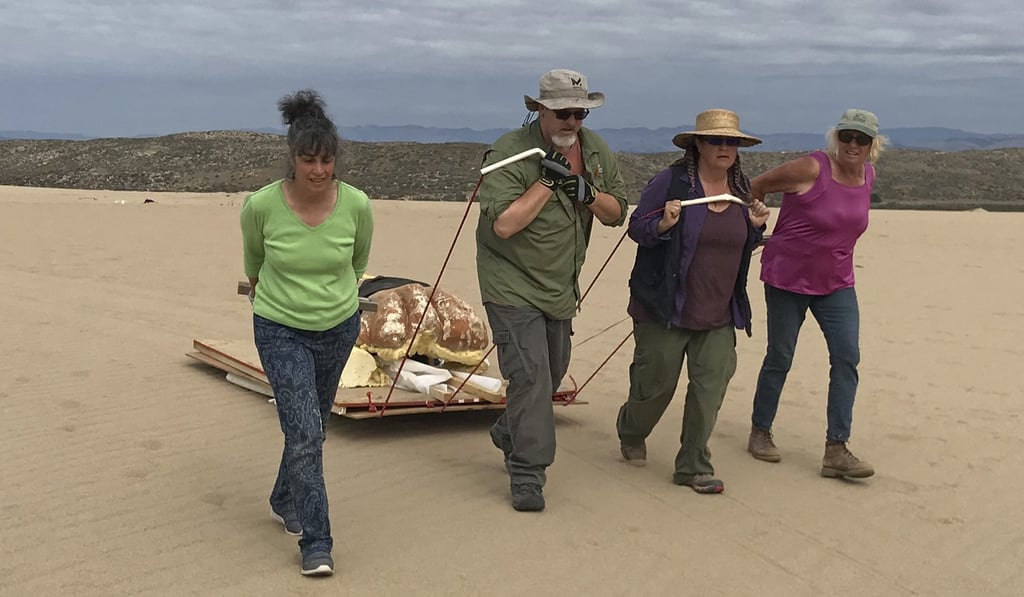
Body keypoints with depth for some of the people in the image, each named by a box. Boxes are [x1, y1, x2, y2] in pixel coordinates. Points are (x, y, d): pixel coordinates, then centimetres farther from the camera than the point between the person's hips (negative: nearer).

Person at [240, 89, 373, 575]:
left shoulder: (357, 205, -17)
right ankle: (315, 541, 0)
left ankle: (285, 502, 44)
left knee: (312, 426, 19)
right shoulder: (261, 206, -20)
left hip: (339, 328, 3)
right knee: (305, 431, -12)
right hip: (280, 330, -3)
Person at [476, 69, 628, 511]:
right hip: (513, 287, -7)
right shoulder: (509, 153, -19)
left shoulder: (596, 151, 1)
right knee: (530, 376, -12)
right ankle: (527, 475, -1)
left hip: (561, 288, 7)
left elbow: (617, 214, 3)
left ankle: (507, 434, 44)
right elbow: (503, 224, -28)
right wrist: (548, 181, -27)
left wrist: (588, 193, -17)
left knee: (552, 374, 19)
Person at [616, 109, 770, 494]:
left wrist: (756, 227, 0)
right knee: (656, 383, 7)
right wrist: (663, 224, -25)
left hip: (719, 315, 5)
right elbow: (636, 228, -5)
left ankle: (693, 466, 13)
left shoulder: (741, 188, 9)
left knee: (711, 384, 0)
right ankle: (630, 433, 38)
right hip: (666, 307, -5)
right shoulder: (671, 182, -10)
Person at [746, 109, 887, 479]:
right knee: (779, 358, 5)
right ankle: (759, 433, 25)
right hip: (787, 278, -5)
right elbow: (756, 187, -6)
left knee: (847, 357, -6)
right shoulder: (811, 169, -17)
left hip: (836, 283, 5)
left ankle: (836, 450, -2)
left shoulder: (867, 176, 3)